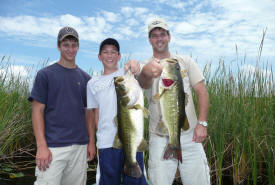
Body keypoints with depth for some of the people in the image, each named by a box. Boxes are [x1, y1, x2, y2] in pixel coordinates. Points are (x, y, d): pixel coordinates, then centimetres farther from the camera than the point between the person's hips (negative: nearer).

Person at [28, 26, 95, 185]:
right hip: (53, 147, -3)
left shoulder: (85, 78, 10)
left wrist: (91, 142, 6)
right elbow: (38, 111, -4)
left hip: (80, 147, 4)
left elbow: (88, 112, 12)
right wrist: (41, 146, -12)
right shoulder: (45, 74, 0)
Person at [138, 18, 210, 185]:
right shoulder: (146, 65, 1)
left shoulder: (186, 61, 7)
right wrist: (147, 72, -49)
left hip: (189, 136, 2)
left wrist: (202, 123, -7)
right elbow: (144, 83, -24)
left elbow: (202, 92, 4)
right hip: (160, 139, -1)